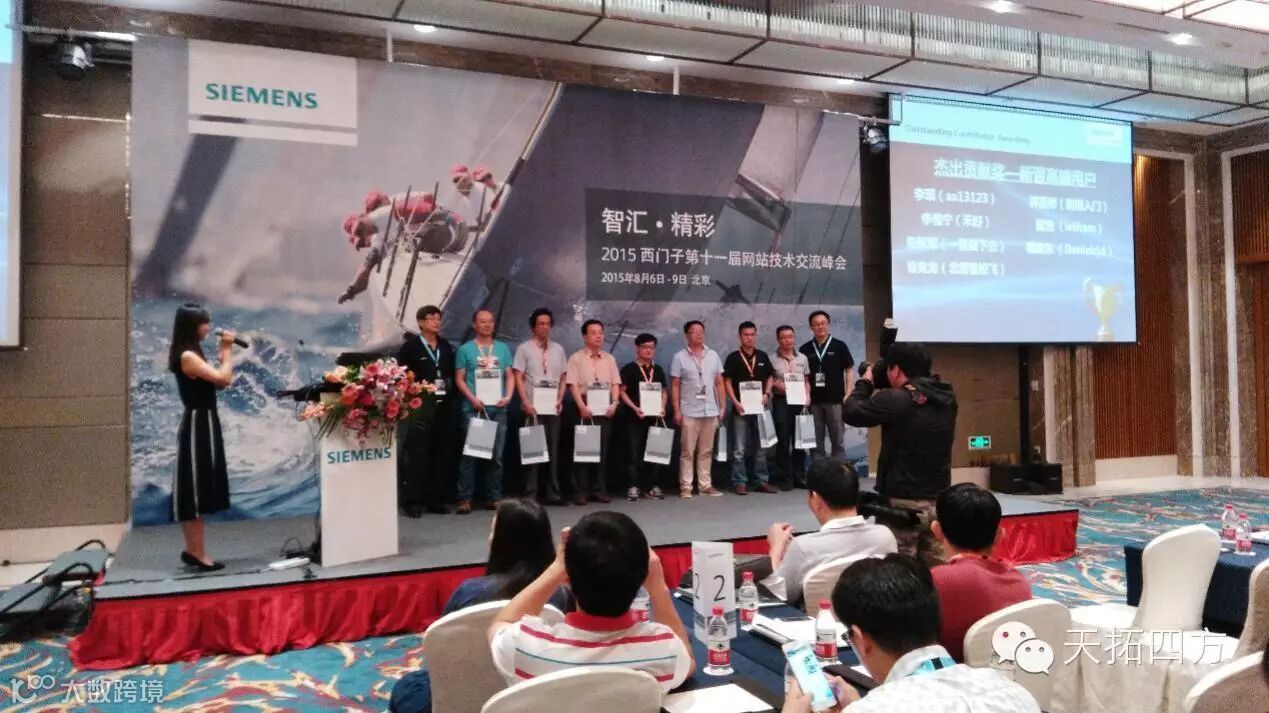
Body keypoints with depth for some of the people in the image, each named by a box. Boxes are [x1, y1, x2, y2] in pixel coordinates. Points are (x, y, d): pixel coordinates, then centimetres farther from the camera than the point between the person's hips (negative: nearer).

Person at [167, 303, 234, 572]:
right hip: (198, 426, -10)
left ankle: (193, 550, 22)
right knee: (195, 489, -4)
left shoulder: (193, 354, 13)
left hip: (204, 425, 10)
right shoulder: (187, 356, -16)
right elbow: (223, 379, -21)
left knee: (200, 489, 14)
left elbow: (220, 383, 13)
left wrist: (224, 352, 7)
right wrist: (227, 351, -9)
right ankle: (198, 553, 2)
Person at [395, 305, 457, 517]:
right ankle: (412, 501, 1)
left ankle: (436, 499, 14)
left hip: (443, 408, 5)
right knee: (417, 456, -4)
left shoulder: (446, 347, 15)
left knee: (441, 456, 7)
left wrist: (449, 392, 5)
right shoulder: (410, 346, -1)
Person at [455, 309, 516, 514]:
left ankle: (493, 497, 14)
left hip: (498, 408, 3)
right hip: (473, 408, -3)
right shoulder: (465, 349, 4)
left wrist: (508, 396, -5)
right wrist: (472, 399, -12)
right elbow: (459, 379, 1)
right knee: (470, 453, -5)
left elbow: (510, 376, 12)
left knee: (496, 455, 6)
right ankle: (465, 498, -1)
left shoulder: (503, 348, 12)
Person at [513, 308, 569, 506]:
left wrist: (560, 399, -1)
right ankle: (530, 494, 6)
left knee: (553, 450, 6)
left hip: (553, 407, 4)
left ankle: (553, 493, 13)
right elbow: (519, 378, -4)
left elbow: (562, 378, 13)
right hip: (533, 407, -4)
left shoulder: (558, 349, 11)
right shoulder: (524, 348, 0)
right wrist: (526, 402, -13)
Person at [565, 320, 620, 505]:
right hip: (585, 409, -4)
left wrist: (614, 403, -4)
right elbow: (573, 385, -7)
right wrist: (582, 406, -17)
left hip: (605, 410, 4)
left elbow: (615, 383, 11)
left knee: (602, 450, 6)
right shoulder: (576, 358, -1)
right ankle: (580, 491, 2)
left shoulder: (609, 359, 13)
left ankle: (598, 490, 13)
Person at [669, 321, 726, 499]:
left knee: (706, 451, 8)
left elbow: (719, 383, 11)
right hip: (689, 412, -3)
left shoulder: (713, 355, 9)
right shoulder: (679, 357, -1)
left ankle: (705, 484, 14)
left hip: (710, 411, 4)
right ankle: (685, 486, 3)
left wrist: (722, 407, 6)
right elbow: (674, 386, -2)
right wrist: (676, 411, -8)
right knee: (687, 451, 0)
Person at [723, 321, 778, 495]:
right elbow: (727, 382, -4)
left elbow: (770, 377, 14)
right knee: (739, 449, -1)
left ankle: (761, 481, 19)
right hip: (741, 408, -4)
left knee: (761, 447, 10)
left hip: (760, 407, 4)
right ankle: (740, 482, 5)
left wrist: (766, 394, -3)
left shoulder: (763, 356, 8)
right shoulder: (733, 358, -3)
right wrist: (735, 402, -13)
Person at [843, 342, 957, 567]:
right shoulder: (946, 398, 6)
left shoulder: (897, 400, -17)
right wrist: (881, 394, 16)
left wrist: (865, 382, 5)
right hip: (939, 500, 7)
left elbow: (851, 412, -11)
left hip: (903, 502, -7)